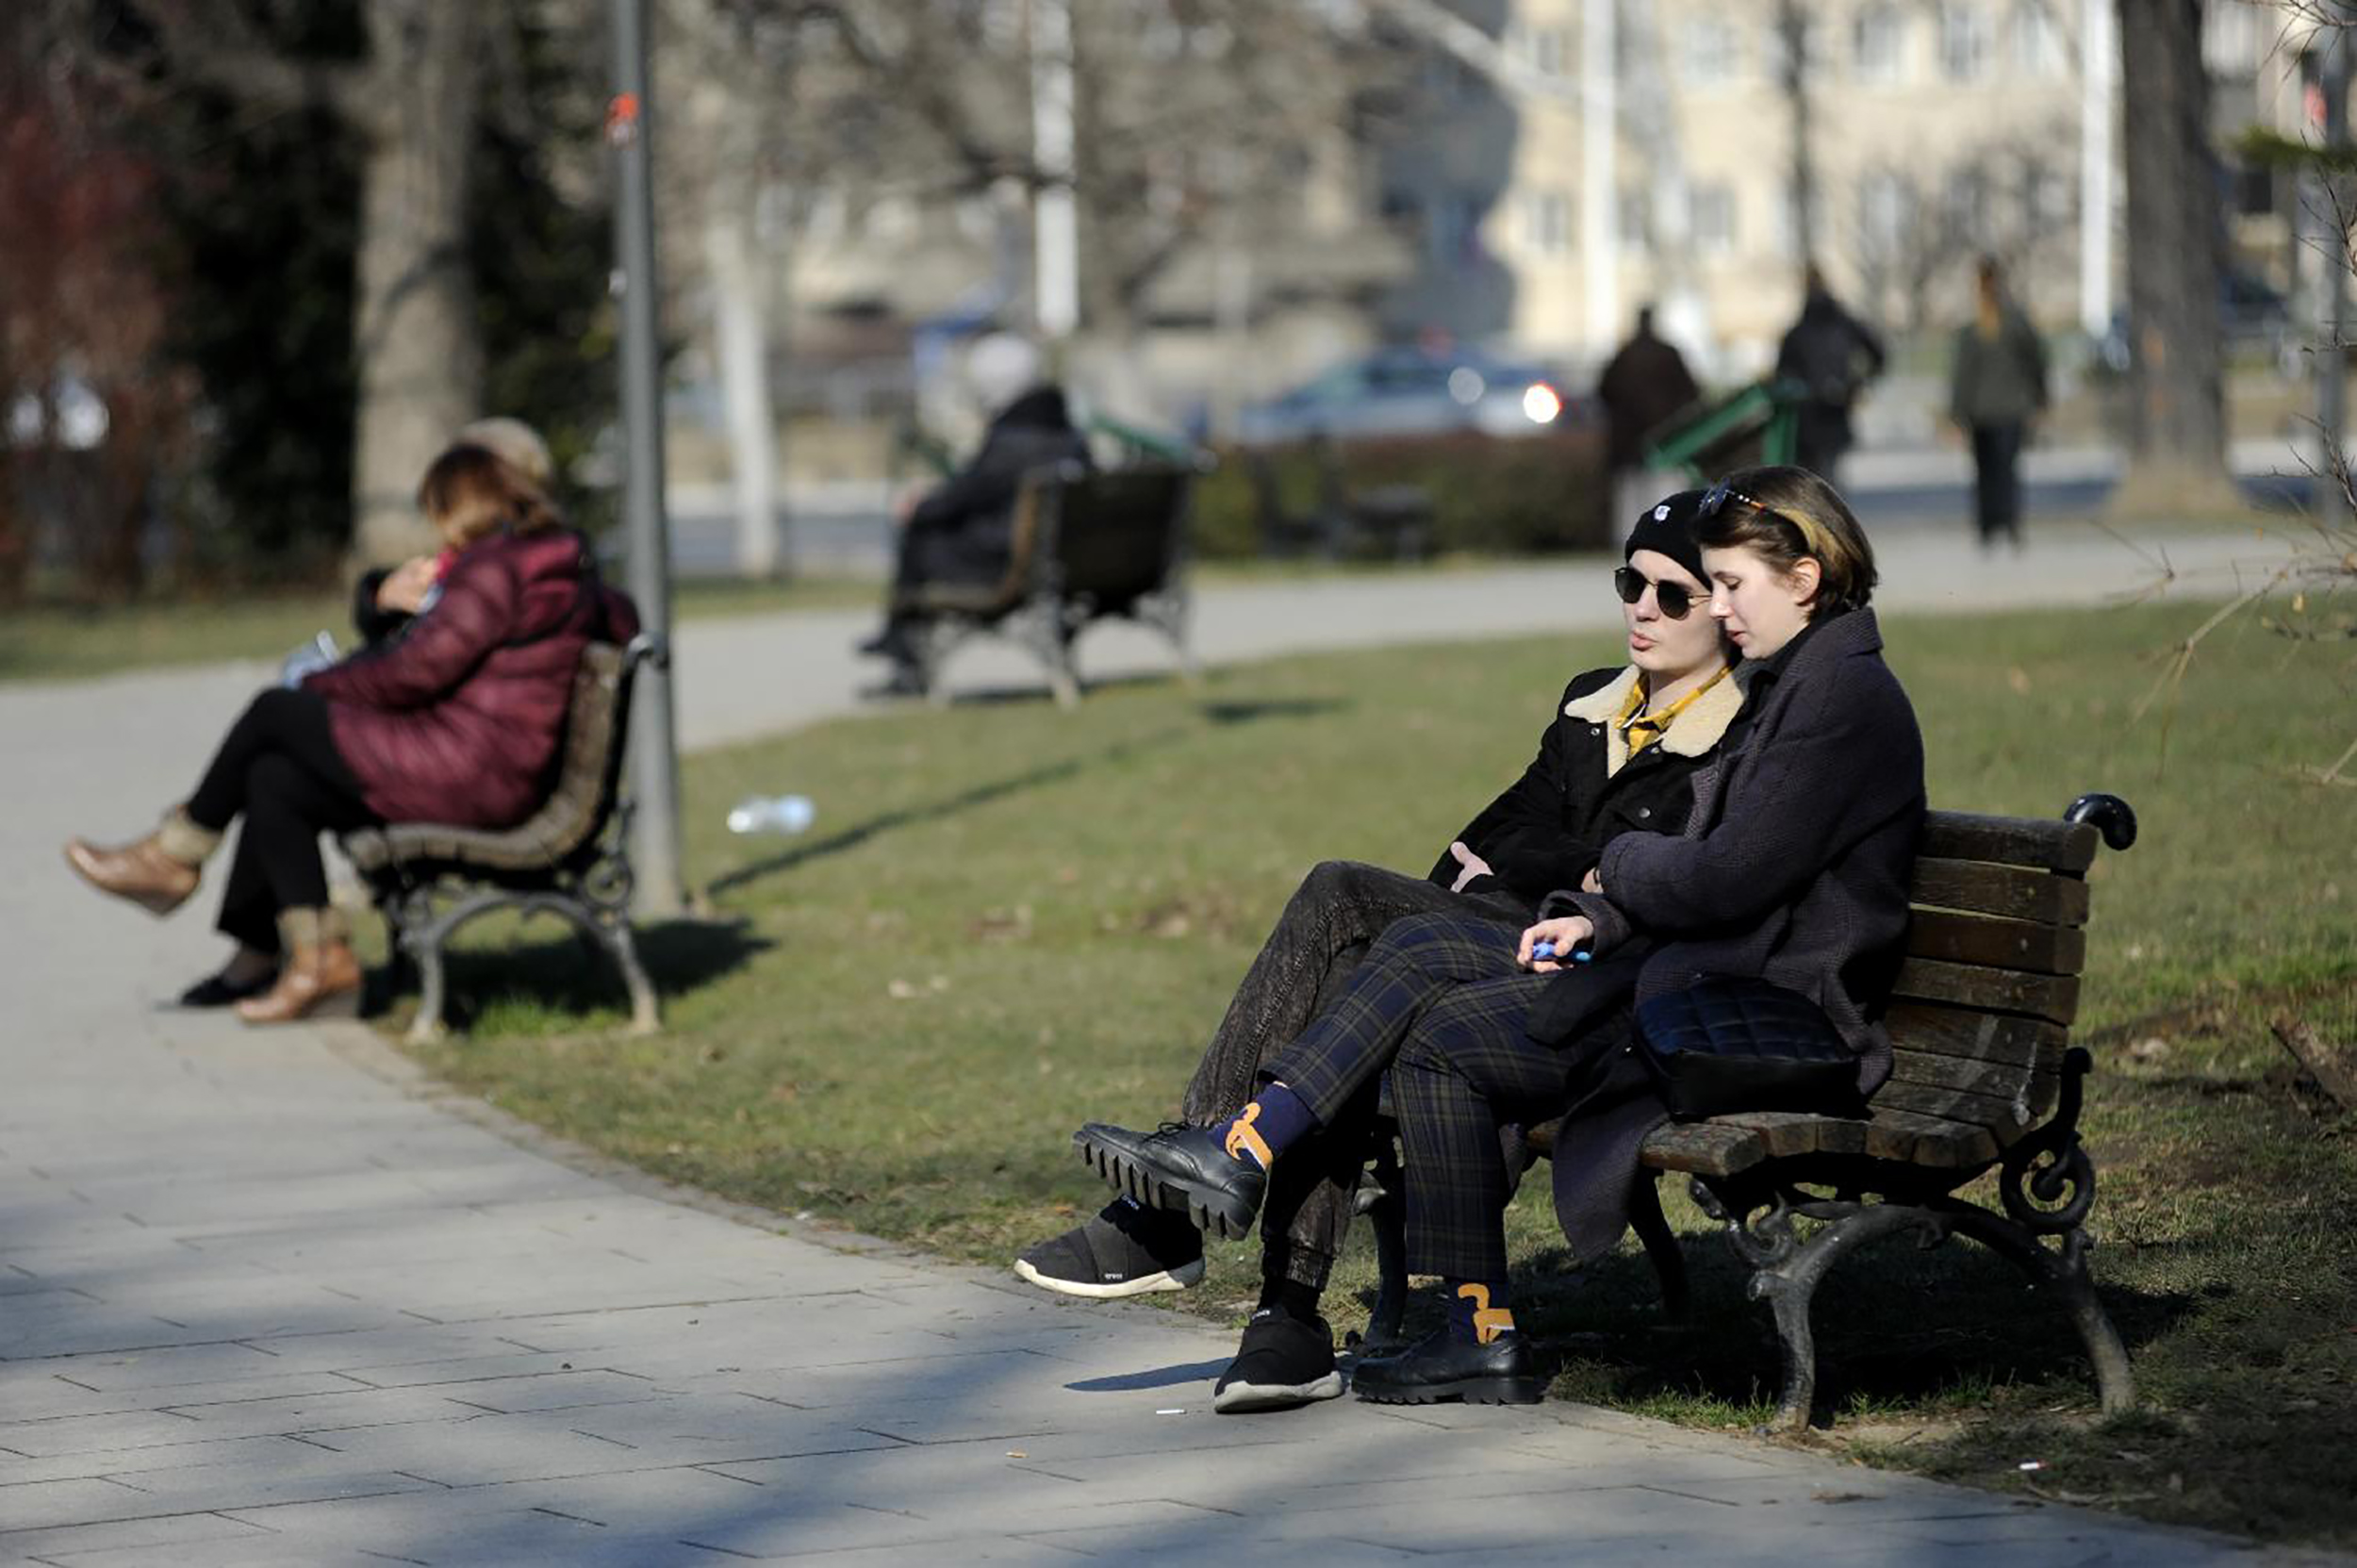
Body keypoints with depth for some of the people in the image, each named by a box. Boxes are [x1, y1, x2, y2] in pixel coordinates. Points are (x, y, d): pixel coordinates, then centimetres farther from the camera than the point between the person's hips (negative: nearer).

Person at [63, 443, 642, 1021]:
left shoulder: (497, 567, -14)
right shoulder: (564, 569, 15)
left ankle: (173, 858, 13)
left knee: (275, 711, -1)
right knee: (273, 782, 10)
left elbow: (418, 668, -16)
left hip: (469, 772, -10)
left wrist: (319, 686, 1)